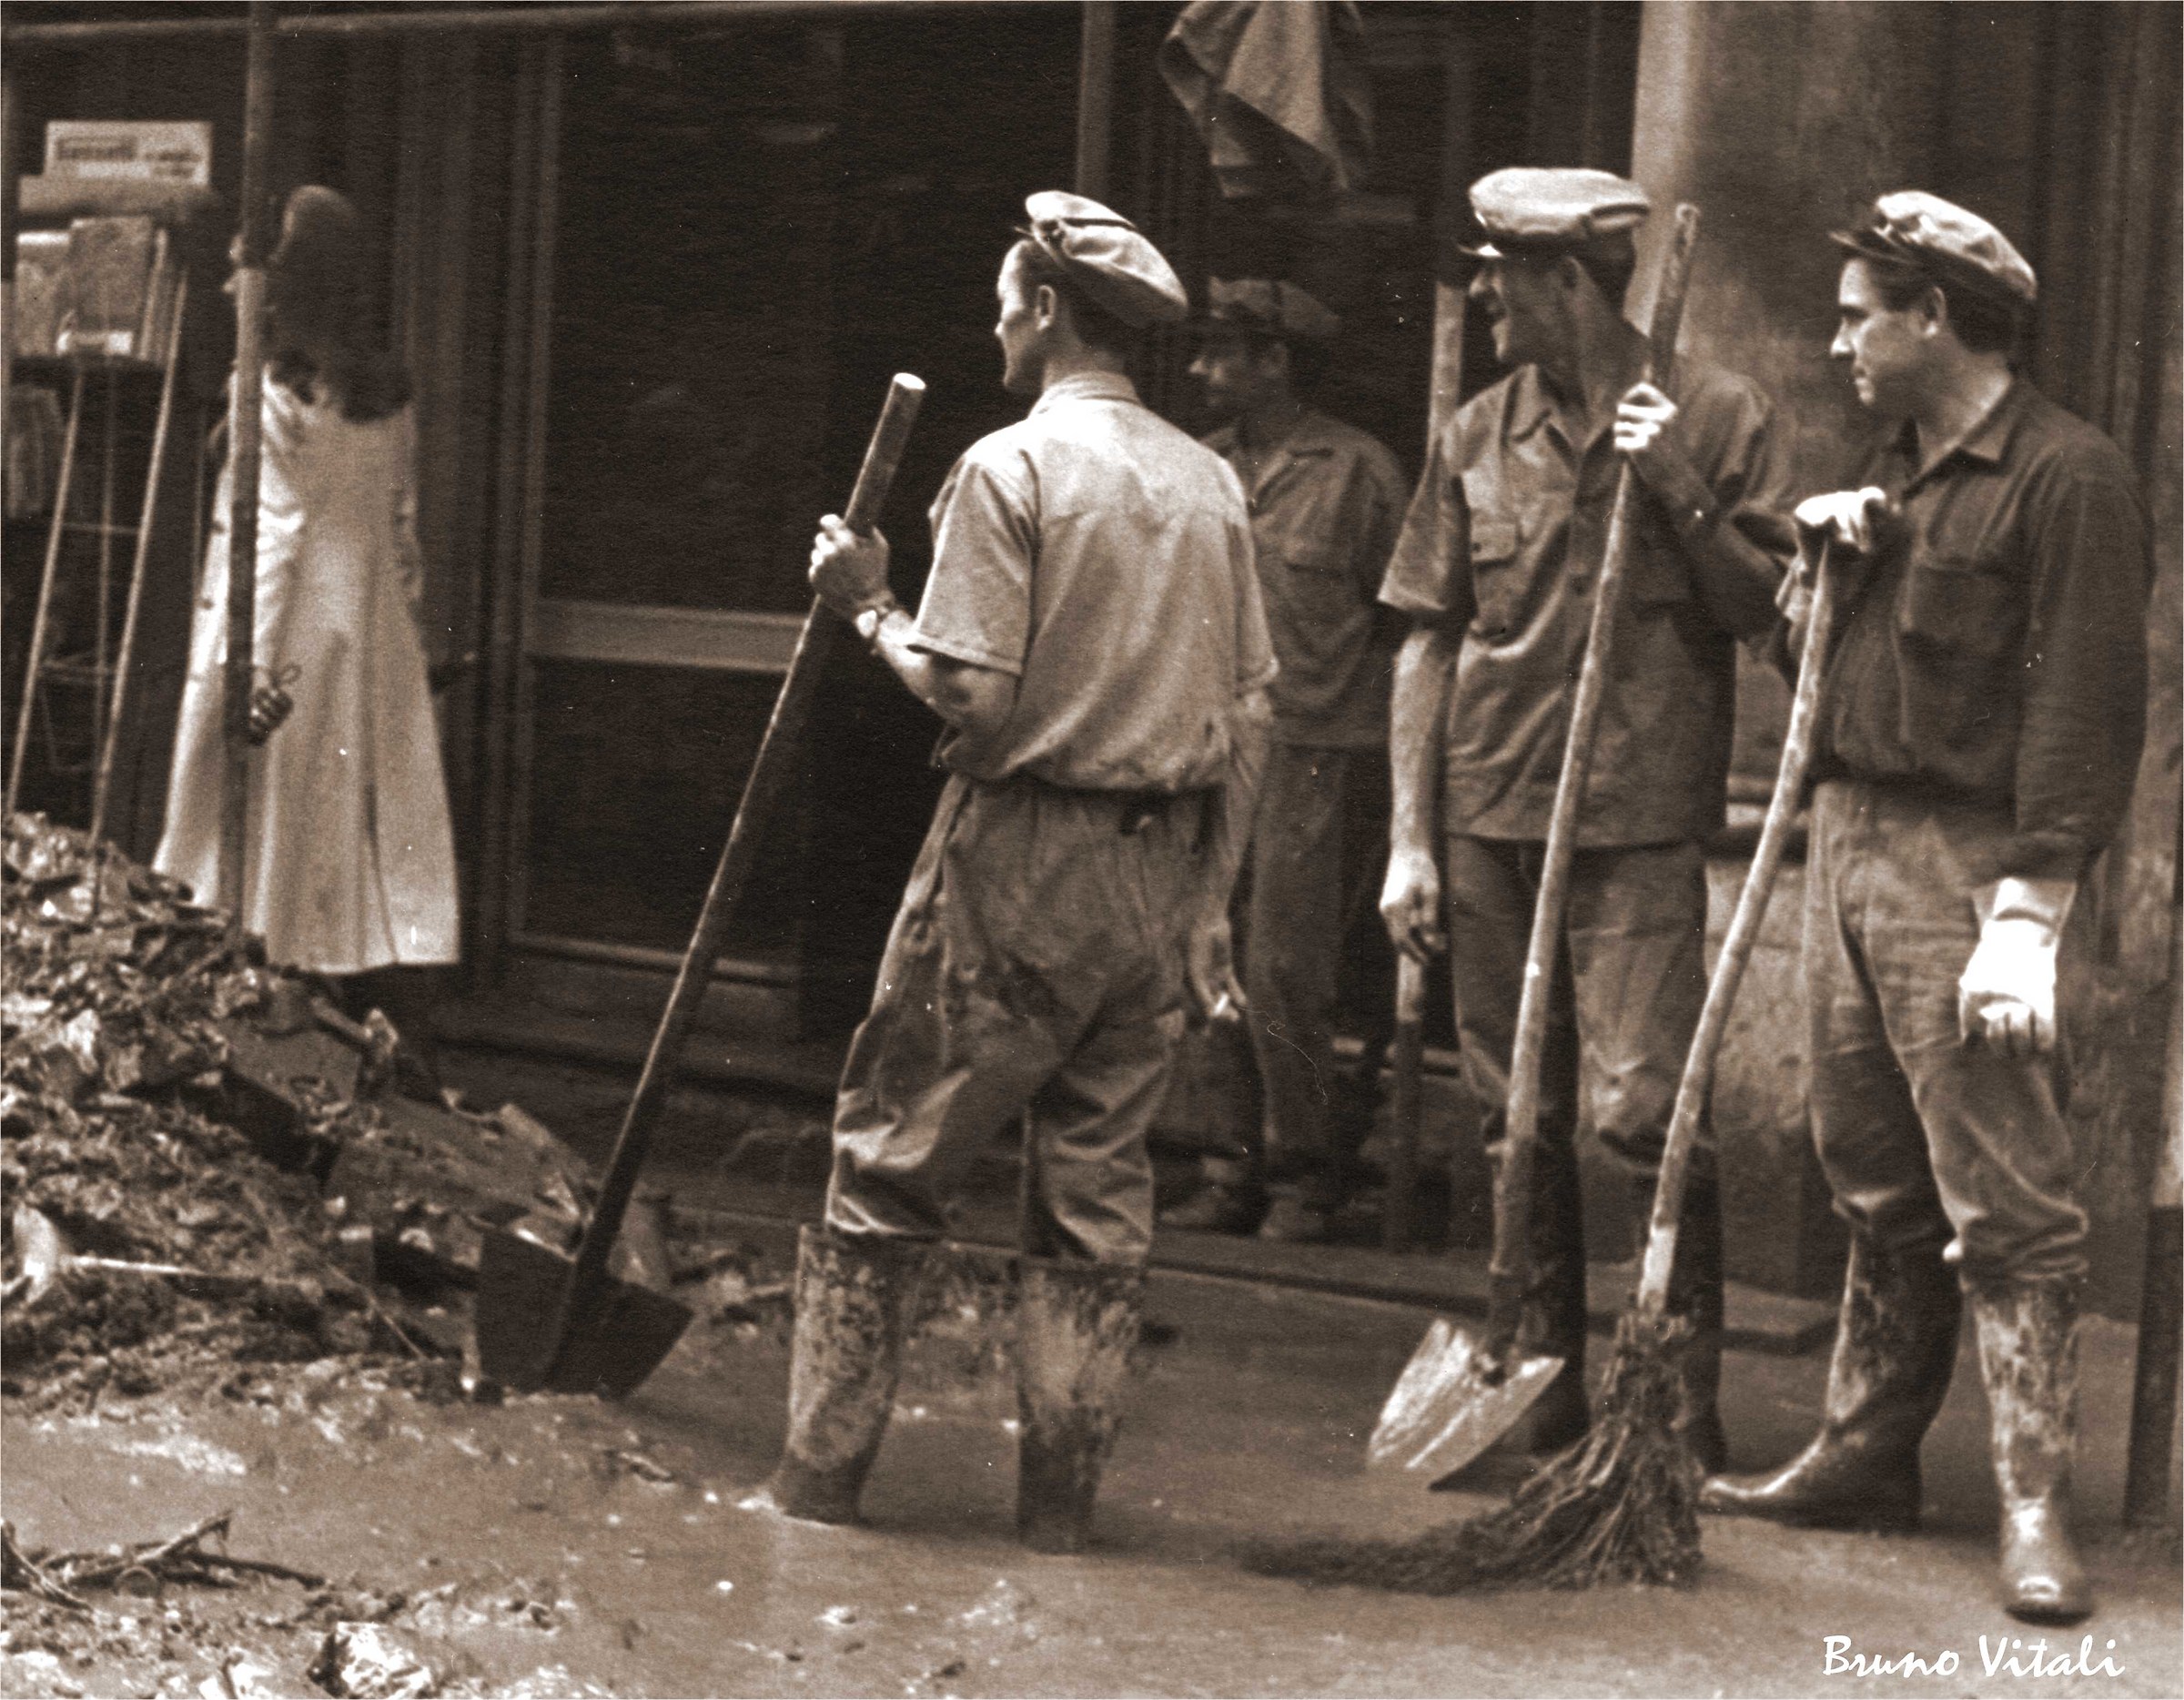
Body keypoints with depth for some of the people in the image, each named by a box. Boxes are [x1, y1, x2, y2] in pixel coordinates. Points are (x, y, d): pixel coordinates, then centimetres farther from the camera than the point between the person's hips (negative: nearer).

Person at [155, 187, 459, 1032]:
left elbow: (271, 535, -16)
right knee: (388, 850, 6)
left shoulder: (272, 392, -12)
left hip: (295, 639, -7)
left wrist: (246, 667, -17)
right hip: (379, 644, 7)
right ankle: (397, 1051, 8)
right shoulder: (388, 393, 9)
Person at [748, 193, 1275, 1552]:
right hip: (1161, 873, 5)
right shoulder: (1212, 484, 8)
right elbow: (1250, 720, 9)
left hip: (1022, 856, -5)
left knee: (893, 1164, 5)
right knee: (1101, 1188, 9)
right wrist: (1208, 902, 14)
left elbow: (974, 702, -17)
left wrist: (870, 608, -1)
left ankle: (824, 1470, 7)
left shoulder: (1011, 468, -10)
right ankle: (1063, 1497, 10)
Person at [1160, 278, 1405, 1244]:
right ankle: (1234, 1175, 13)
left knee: (1282, 972, -7)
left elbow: (1402, 621, 1)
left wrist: (1398, 764, -1)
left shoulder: (1355, 471, -2)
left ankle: (1303, 1176, 5)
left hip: (1312, 754, -5)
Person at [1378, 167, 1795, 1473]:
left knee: (1642, 1108, -11)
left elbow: (1763, 612, -1)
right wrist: (1410, 839, 6)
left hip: (1640, 821, -4)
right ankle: (1548, 1374, 20)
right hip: (1490, 815, 4)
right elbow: (1430, 637, 10)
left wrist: (1682, 493, -15)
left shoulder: (1716, 415, 0)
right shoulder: (1482, 435, 9)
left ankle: (1686, 1396, -1)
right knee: (1518, 1110, 9)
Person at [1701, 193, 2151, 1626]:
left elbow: (2088, 712, -17)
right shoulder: (1895, 470, 18)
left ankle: (2037, 1505, -7)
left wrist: (2027, 913, -23)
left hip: (1965, 863, -9)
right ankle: (1868, 1455, 22)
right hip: (1850, 843, 9)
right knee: (1876, 1185, 14)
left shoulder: (2069, 478, -11)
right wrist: (1821, 546, 9)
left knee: (2003, 1198, -9)